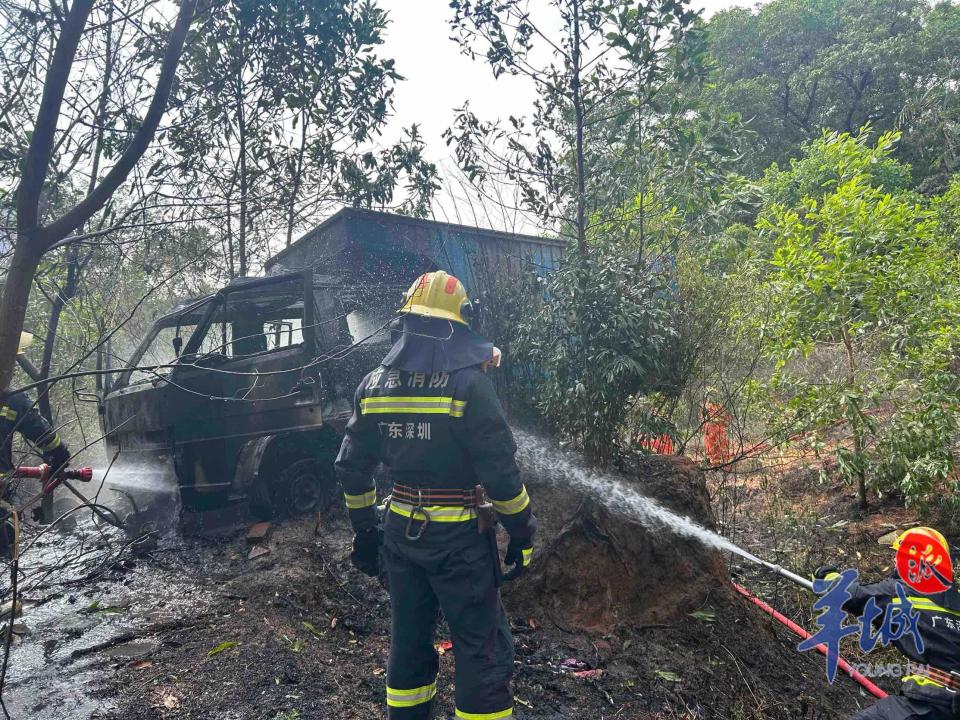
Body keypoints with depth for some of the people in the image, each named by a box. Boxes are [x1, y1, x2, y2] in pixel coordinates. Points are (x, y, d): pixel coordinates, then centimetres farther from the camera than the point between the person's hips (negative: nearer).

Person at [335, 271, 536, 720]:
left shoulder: (374, 385, 1)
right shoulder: (468, 384, -17)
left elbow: (351, 468, 6)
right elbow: (500, 472, -17)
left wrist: (364, 530, 17)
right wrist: (522, 532, -5)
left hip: (401, 530, 6)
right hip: (458, 537, -6)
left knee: (408, 638, 23)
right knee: (481, 649, 7)